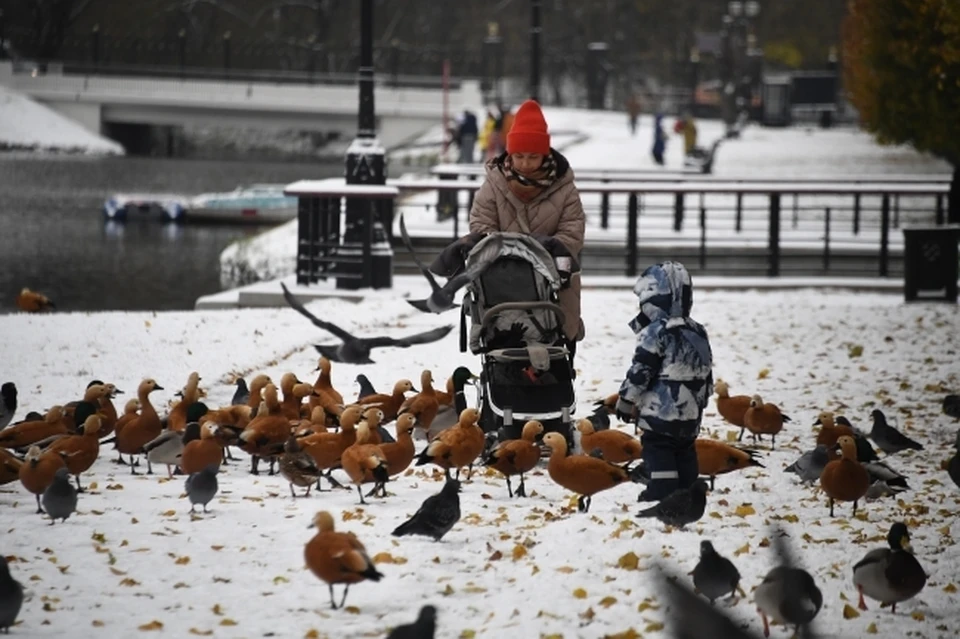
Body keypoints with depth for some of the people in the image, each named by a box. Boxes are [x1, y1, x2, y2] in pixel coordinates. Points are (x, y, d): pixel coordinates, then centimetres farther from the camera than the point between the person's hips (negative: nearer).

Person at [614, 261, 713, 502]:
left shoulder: (656, 333, -13)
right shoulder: (699, 334, 12)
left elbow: (639, 373, -13)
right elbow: (706, 376, 17)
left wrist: (626, 401, -1)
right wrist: (699, 402, 27)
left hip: (660, 413, -8)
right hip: (691, 416, 8)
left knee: (660, 461, -7)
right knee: (684, 456, 16)